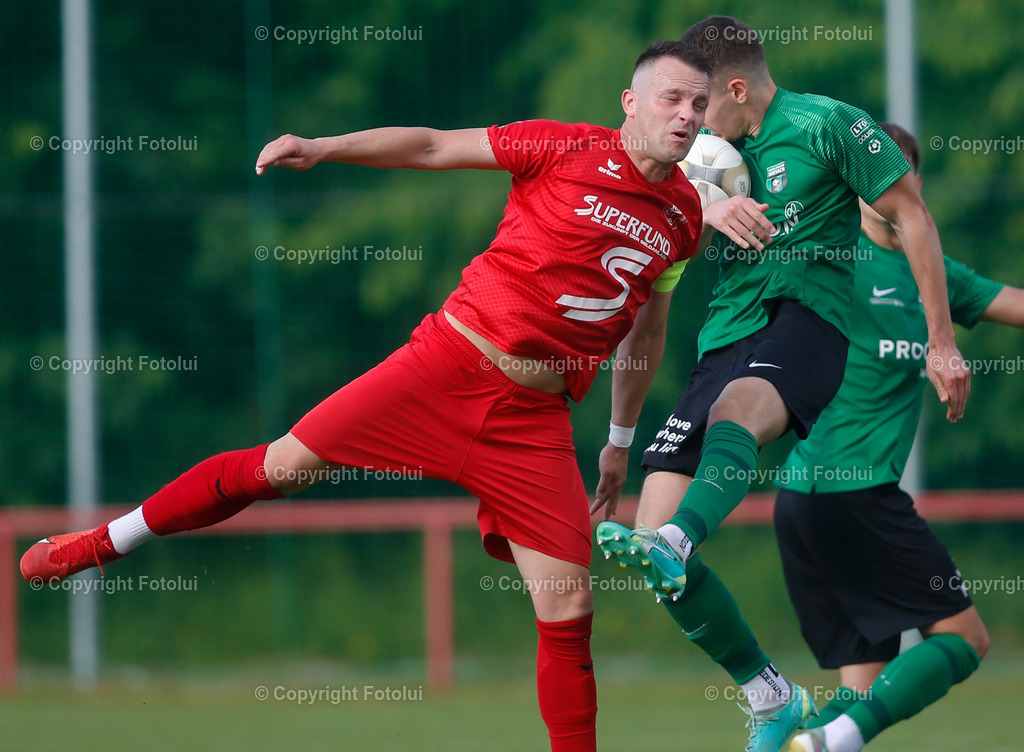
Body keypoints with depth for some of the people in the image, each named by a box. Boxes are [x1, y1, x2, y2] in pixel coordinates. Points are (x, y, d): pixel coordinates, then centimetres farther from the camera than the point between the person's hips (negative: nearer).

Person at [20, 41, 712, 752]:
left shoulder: (683, 215, 8)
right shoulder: (571, 148, -5)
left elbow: (648, 331, 22)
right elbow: (432, 145, 0)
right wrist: (325, 147, -11)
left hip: (534, 420, 3)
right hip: (450, 364, -3)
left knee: (570, 609, -5)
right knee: (278, 467, -2)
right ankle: (103, 543, 15)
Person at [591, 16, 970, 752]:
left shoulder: (824, 125, -1)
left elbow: (911, 215, 1)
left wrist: (942, 341, -3)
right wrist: (707, 209, -18)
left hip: (810, 319, -6)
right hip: (729, 336, 6)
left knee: (737, 406, -41)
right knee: (650, 537, -8)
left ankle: (672, 547, -68)